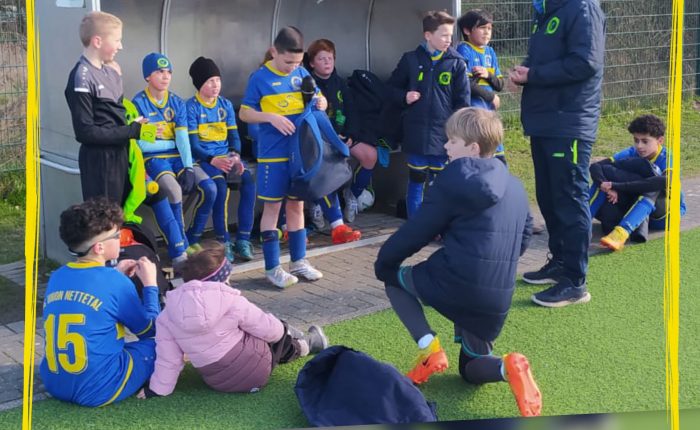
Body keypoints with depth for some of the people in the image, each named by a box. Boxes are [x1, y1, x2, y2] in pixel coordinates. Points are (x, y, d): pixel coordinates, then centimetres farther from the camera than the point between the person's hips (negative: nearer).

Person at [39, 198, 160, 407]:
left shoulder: (57, 277, 3)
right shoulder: (116, 283, -15)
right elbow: (150, 329, 1)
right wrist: (150, 284, 10)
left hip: (54, 384, 6)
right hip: (99, 390, -6)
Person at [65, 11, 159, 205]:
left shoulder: (111, 73, 10)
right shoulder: (82, 78, -17)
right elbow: (86, 132, -20)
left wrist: (135, 124, -3)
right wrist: (133, 131, -18)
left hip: (120, 155, 8)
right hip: (100, 161, -8)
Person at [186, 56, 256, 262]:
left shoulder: (226, 104, 13)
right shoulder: (192, 107, -2)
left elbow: (234, 136, 11)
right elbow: (193, 144, -8)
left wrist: (235, 156, -11)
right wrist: (213, 160, -24)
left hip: (226, 156, 4)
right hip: (203, 158, -4)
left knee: (249, 180, -24)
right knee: (220, 185, -33)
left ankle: (243, 239, -22)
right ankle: (223, 242, -20)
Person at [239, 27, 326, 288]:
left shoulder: (302, 74, 5)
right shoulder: (260, 78, -7)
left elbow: (317, 99, 16)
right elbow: (245, 113, -4)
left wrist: (320, 104, -8)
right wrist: (271, 117, -20)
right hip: (273, 154, -4)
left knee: (296, 205, 12)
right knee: (272, 207, 2)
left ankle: (298, 261, 23)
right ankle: (272, 267, 9)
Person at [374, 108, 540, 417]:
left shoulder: (454, 181, -6)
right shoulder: (514, 187, 13)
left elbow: (416, 232, -1)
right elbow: (524, 236, 22)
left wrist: (383, 260, 14)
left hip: (454, 286, -6)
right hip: (497, 300, 7)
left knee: (393, 275, 23)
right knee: (471, 368, 27)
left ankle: (428, 348, 4)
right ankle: (507, 367, -9)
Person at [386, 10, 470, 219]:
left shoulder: (457, 63, -1)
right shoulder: (410, 60, 0)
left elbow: (462, 102, 0)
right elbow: (391, 87, 13)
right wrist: (404, 97, -8)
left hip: (444, 134, 0)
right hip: (417, 133, 0)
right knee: (416, 181, 8)